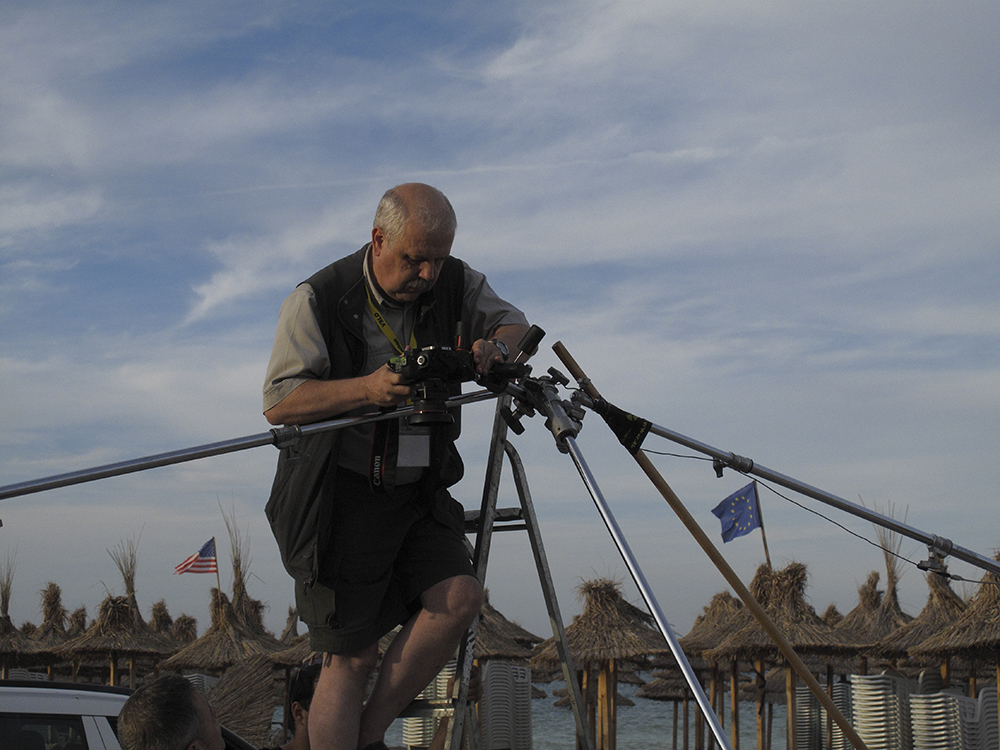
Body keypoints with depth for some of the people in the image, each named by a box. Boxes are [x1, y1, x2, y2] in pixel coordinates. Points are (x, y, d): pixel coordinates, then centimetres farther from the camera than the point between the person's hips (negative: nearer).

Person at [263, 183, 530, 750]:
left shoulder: (457, 284, 0)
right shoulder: (319, 300, -12)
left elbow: (512, 321, 14)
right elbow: (279, 403, -15)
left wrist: (497, 347, -11)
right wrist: (366, 388, -30)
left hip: (420, 491, 5)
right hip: (341, 495, -4)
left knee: (461, 596, -16)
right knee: (351, 657, -5)